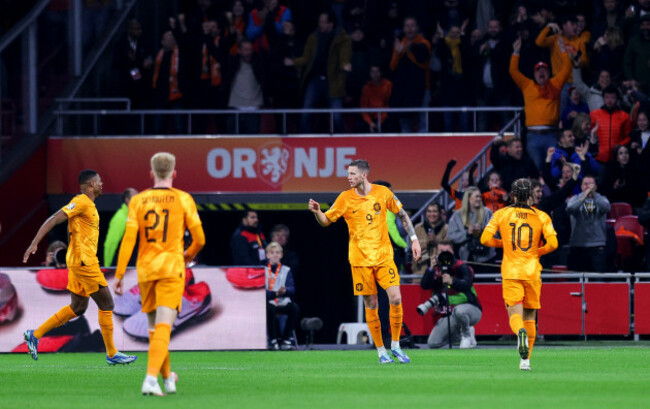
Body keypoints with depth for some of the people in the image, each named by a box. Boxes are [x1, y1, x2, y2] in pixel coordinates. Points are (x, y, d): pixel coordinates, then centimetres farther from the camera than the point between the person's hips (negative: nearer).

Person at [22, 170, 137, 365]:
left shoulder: (88, 204, 17)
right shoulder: (81, 202, -13)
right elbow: (53, 220, -19)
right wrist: (34, 243, -26)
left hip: (79, 261, 10)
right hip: (84, 261, -10)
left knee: (78, 308, 13)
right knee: (106, 304, -4)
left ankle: (35, 335, 14)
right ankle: (112, 354, 2)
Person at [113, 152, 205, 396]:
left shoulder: (138, 201, 3)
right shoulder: (183, 200, -1)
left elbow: (128, 239, -3)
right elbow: (199, 238, 1)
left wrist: (119, 274, -1)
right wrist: (189, 255, 23)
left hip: (145, 269, 3)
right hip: (171, 267, -3)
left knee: (154, 327, 17)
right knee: (163, 327, -9)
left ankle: (167, 377, 32)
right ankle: (151, 379, -26)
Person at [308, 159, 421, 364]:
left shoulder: (383, 193, 1)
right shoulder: (345, 198, 0)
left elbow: (402, 215, 12)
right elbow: (326, 221, 5)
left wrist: (414, 239, 7)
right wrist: (317, 212, -16)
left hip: (384, 256, 0)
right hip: (360, 260, 0)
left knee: (395, 298, -12)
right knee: (371, 305, -1)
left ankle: (395, 345, 3)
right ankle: (381, 351, 9)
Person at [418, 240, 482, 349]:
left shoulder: (462, 267, -11)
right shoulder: (437, 269, 6)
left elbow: (467, 285, -30)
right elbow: (424, 286, -7)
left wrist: (452, 281, -49)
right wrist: (431, 269, -22)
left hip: (472, 310, -6)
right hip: (450, 314, 6)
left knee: (459, 310, -43)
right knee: (433, 343, -6)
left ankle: (467, 336, -14)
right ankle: (459, 333, 18)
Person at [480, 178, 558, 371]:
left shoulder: (501, 214, 3)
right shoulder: (541, 217, 3)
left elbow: (485, 239, -2)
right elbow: (552, 243, -7)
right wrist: (538, 251, 12)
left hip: (510, 273, -1)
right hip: (532, 272, 1)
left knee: (515, 314, -6)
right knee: (529, 317, 14)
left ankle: (520, 332, -41)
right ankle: (526, 360, 11)